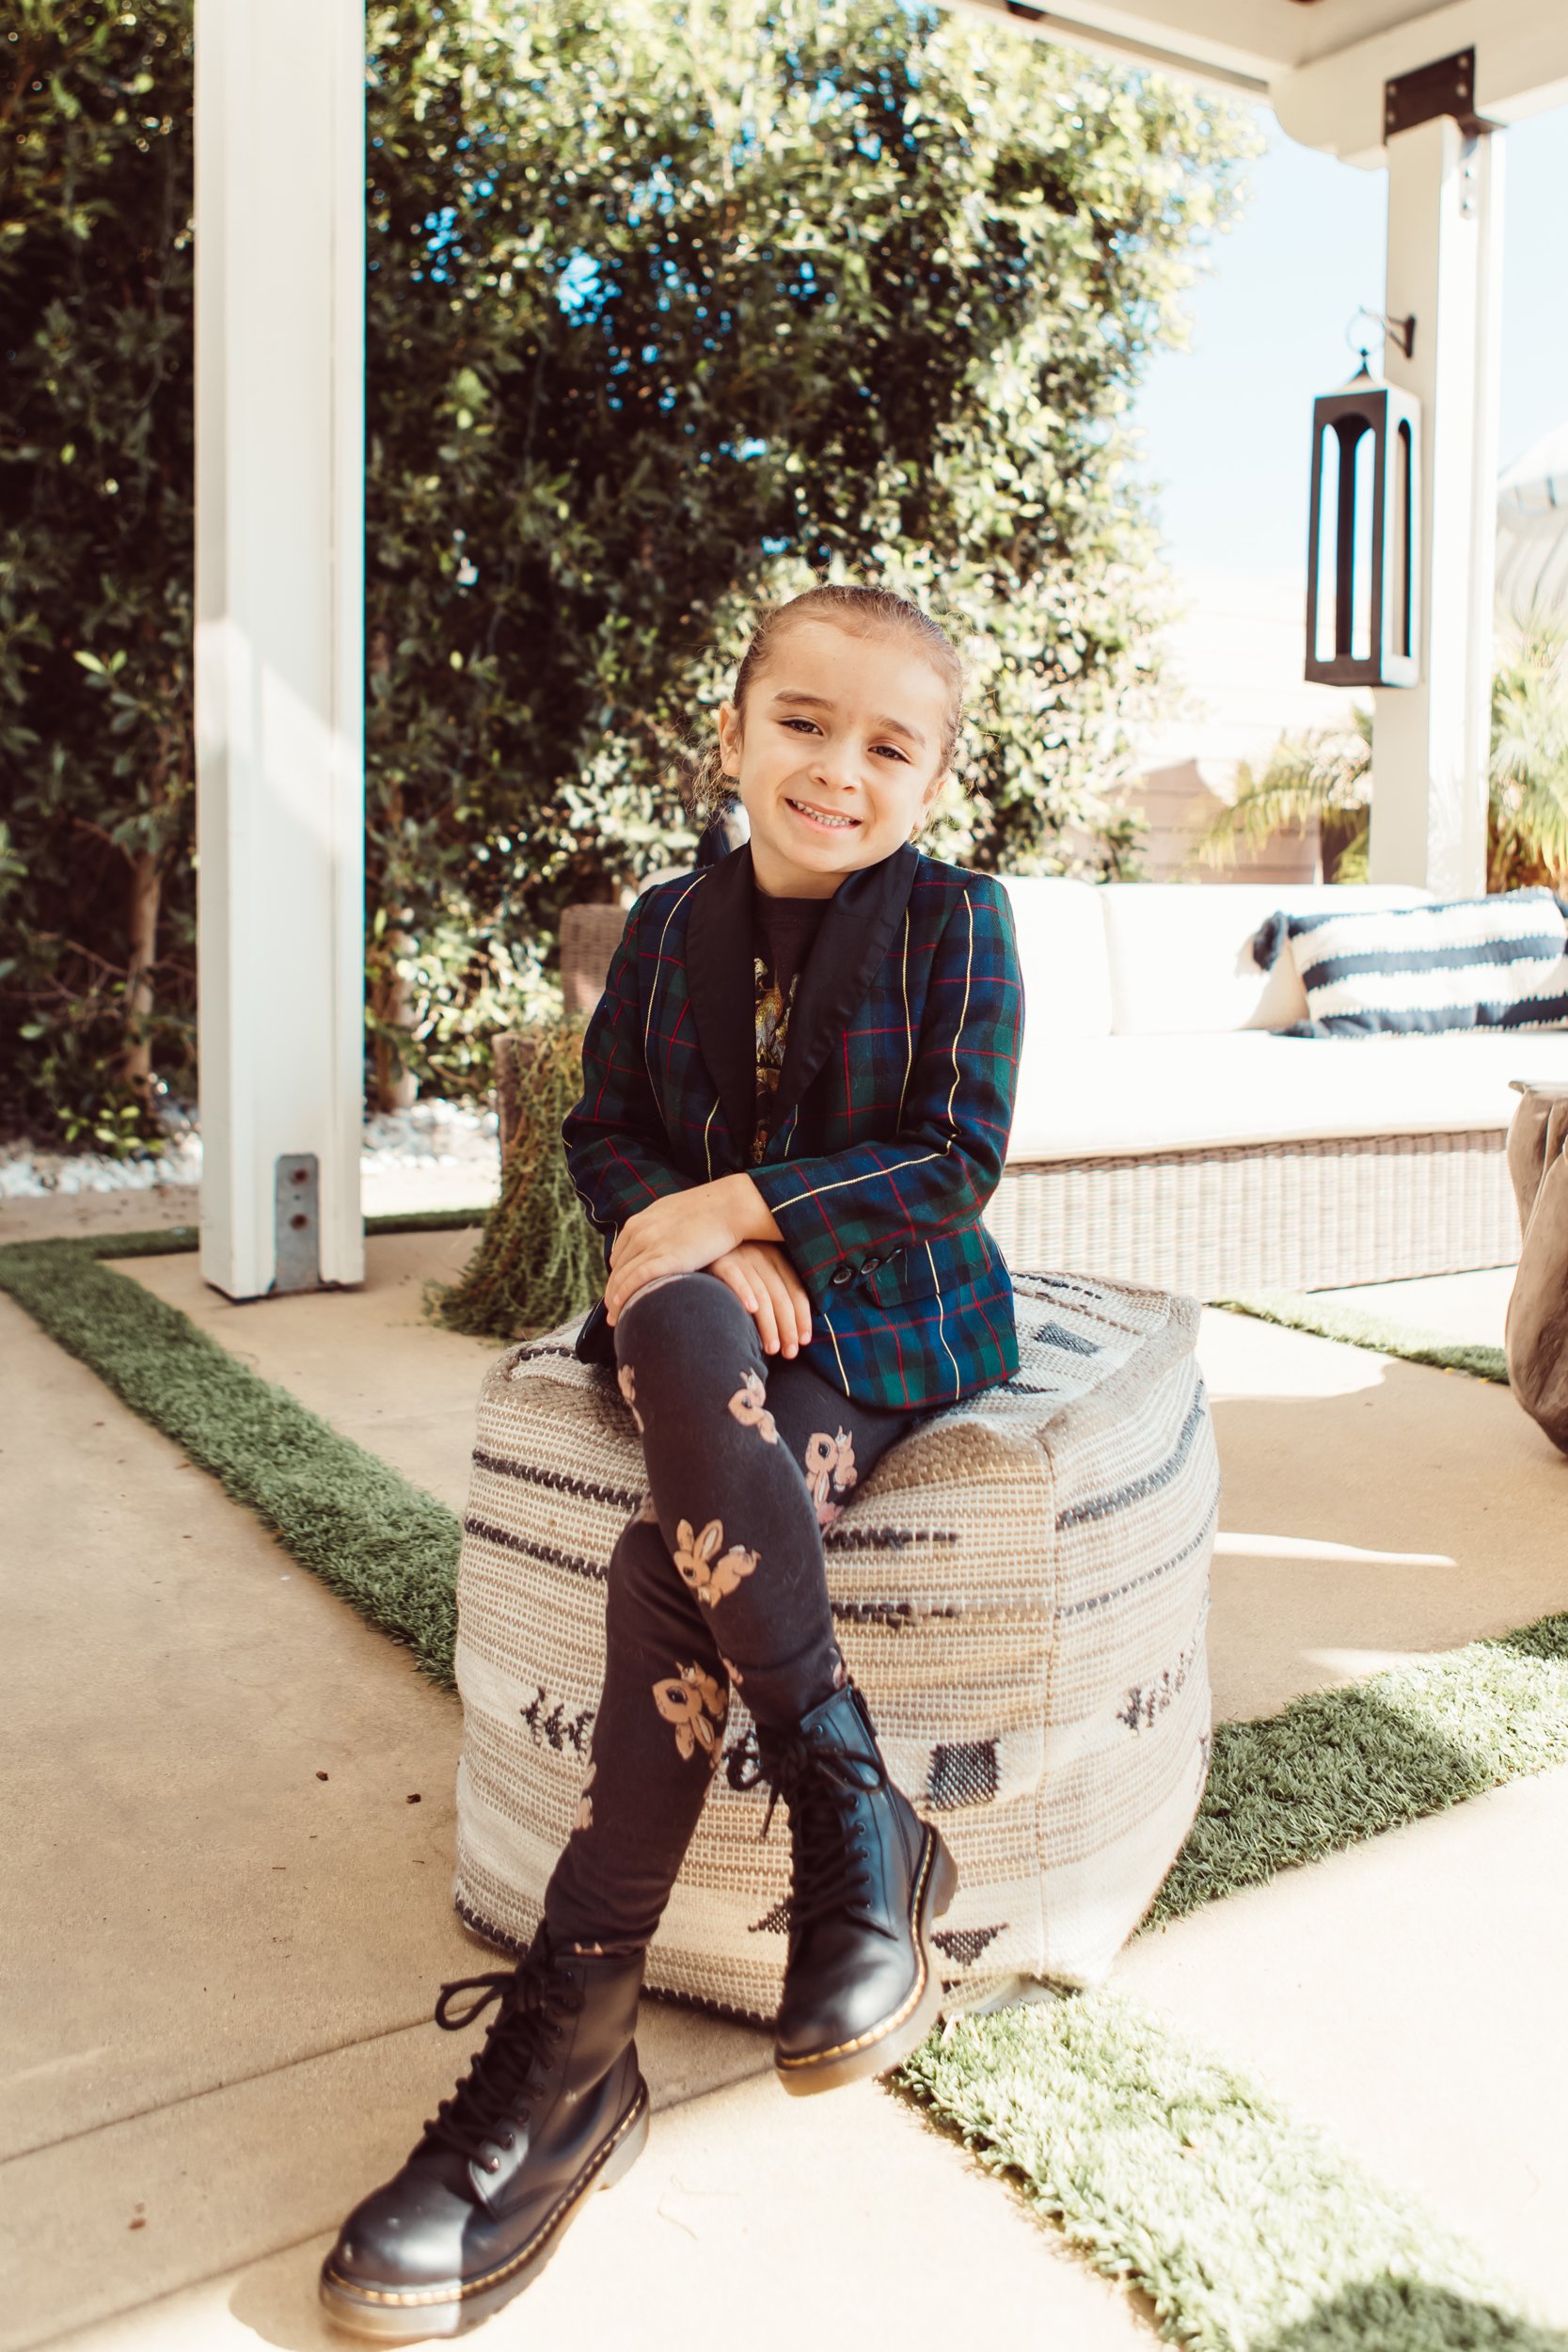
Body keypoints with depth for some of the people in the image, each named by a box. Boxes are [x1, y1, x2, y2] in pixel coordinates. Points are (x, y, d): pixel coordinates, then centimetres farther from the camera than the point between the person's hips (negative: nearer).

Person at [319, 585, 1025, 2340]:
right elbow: (603, 1134, 8)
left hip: (888, 1323, -3)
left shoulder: (953, 920, -1)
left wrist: (737, 1204, -16)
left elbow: (954, 1161, -8)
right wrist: (712, 1254, -12)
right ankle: (854, 1824, -25)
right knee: (673, 1326, -33)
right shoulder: (670, 924, 9)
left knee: (673, 1554, -27)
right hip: (705, 1312, 4)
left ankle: (573, 2039, -14)